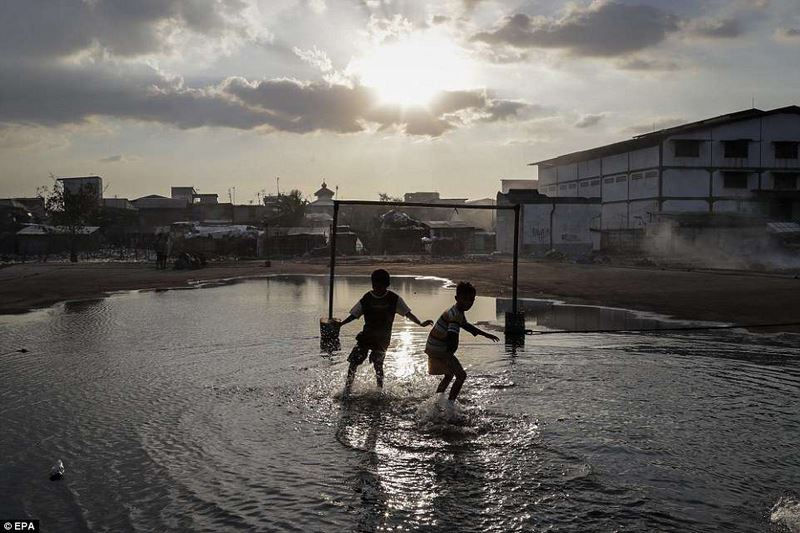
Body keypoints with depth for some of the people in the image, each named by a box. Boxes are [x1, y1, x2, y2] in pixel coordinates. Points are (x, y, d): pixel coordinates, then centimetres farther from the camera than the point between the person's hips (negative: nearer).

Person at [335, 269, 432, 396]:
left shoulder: (394, 299, -4)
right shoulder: (367, 298, -2)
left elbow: (407, 313, -1)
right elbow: (354, 314, 4)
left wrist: (421, 323, -10)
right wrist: (341, 323, -8)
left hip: (382, 339, -1)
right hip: (366, 335, 2)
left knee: (378, 364, -5)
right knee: (354, 360, -6)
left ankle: (380, 390, 14)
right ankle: (347, 388, 7)